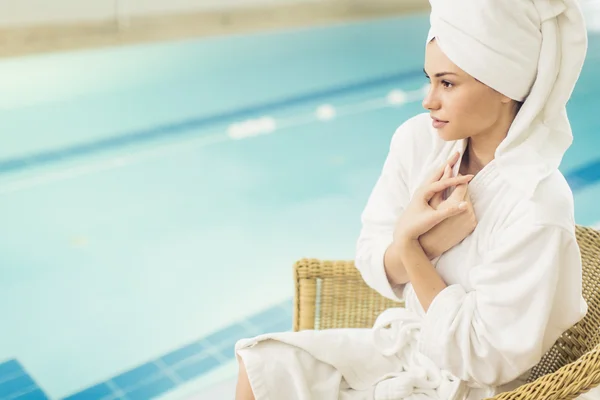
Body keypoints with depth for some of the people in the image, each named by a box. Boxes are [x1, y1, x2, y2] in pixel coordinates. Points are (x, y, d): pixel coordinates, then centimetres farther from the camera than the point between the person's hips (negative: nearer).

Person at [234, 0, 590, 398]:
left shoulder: (537, 206, -28)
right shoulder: (419, 139, -11)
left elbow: (481, 356, -23)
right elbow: (373, 263, -5)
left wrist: (408, 245, -24)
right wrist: (423, 242, -27)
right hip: (406, 341, 6)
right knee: (260, 365, -6)